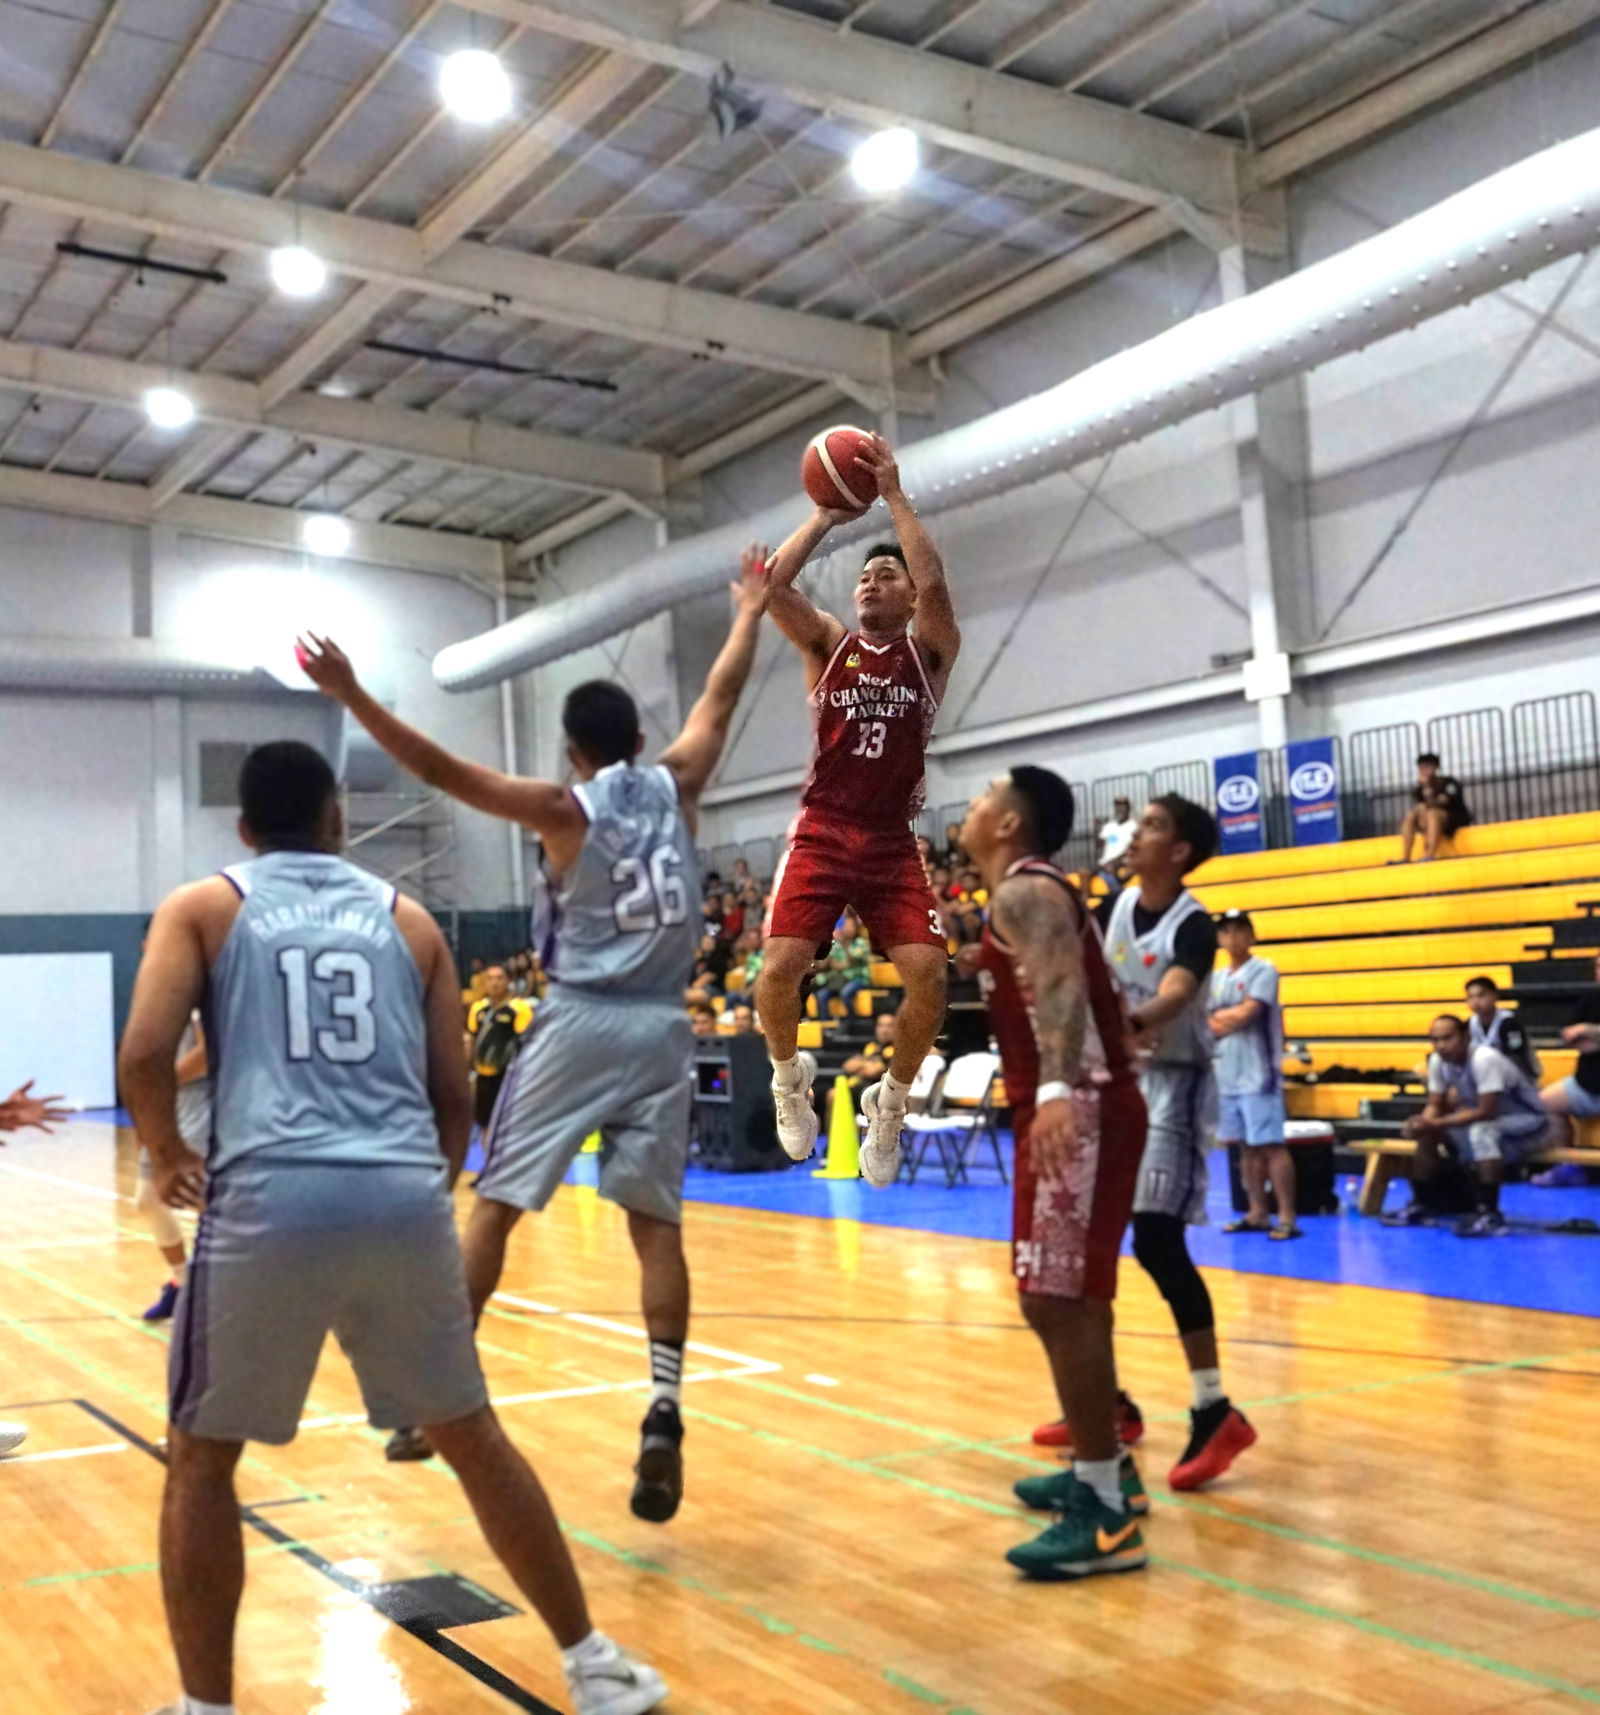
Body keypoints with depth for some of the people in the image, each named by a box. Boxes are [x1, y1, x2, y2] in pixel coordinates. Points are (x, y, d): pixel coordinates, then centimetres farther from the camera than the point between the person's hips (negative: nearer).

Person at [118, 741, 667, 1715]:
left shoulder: (204, 907, 12)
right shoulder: (407, 917, 19)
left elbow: (146, 1055, -3)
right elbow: (454, 1095, 16)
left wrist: (168, 1155, 16)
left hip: (270, 1201, -2)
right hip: (406, 1199, 3)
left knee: (202, 1458, 18)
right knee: (472, 1436, 20)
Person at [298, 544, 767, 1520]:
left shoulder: (565, 810, -4)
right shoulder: (675, 788, 5)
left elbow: (443, 770, -11)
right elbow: (721, 700, 18)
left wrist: (353, 695, -10)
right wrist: (752, 611, 32)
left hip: (579, 1026, -3)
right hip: (659, 1029, 3)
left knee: (495, 1206, 8)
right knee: (656, 1223, 4)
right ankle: (664, 1415, -7)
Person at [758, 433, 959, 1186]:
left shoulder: (929, 651, 6)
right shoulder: (827, 644, 9)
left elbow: (935, 585, -14)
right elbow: (773, 586, -8)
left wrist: (894, 495, -10)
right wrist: (826, 515, -2)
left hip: (893, 842, 0)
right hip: (823, 834, 0)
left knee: (928, 975, -14)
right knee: (780, 968, -16)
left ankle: (890, 1099, 12)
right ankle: (788, 1079, 14)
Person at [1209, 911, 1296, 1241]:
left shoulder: (1263, 970, -6)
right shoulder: (1216, 978, 15)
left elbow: (1247, 1013, -16)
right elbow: (1205, 1022, 9)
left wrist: (1220, 1017, 0)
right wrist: (1231, 1018, -8)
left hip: (1258, 1074, -7)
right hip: (1226, 1074, 7)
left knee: (1271, 1145, -7)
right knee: (1246, 1147, 11)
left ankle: (1287, 1218, -5)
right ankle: (1258, 1213, 18)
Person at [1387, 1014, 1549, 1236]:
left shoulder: (1485, 1059, -30)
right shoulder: (1438, 1061, -7)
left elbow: (1486, 1112, -33)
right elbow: (1435, 1106, 0)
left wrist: (1437, 1123, -34)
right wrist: (1425, 1122, -24)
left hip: (1527, 1123, -8)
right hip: (1483, 1120, 8)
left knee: (1481, 1130, -36)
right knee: (1428, 1133, -3)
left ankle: (1490, 1215, -33)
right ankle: (1418, 1205, 5)